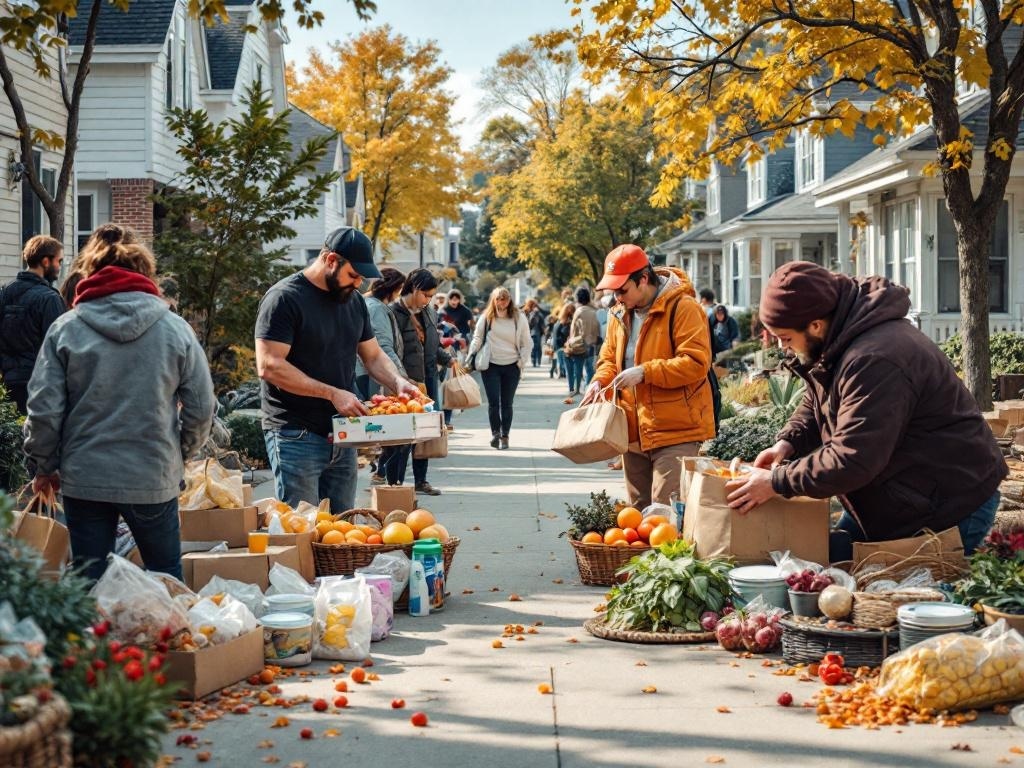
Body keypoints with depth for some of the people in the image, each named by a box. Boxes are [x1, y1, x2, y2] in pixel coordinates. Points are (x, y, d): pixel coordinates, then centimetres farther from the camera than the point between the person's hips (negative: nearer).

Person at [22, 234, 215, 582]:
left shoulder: (65, 328, -3)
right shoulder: (176, 330, -3)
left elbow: (43, 409, -5)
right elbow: (201, 410, -1)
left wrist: (44, 467, 10)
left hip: (84, 479, 0)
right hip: (154, 480, 0)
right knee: (167, 582, 15)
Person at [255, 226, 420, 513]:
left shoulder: (353, 300, 13)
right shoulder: (284, 298, -12)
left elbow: (373, 355, 21)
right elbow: (269, 366, -19)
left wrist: (398, 382, -1)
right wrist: (333, 394, -20)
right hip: (296, 436, -7)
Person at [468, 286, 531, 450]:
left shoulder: (519, 318, 1)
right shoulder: (486, 318, 0)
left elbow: (527, 343, 6)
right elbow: (477, 340, 6)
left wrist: (522, 362, -1)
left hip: (511, 367, 1)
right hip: (490, 366, -1)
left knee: (507, 403, 5)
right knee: (493, 402, -5)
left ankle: (504, 436, 14)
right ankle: (495, 433, 11)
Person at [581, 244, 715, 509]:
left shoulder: (682, 308, -13)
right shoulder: (620, 314, 11)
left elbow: (696, 363, -20)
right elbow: (609, 358, 23)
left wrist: (645, 372, -24)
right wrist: (600, 381, 1)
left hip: (675, 431, -8)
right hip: (634, 430, 8)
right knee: (638, 511, 14)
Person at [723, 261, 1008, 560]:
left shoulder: (875, 361, -32)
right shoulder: (837, 343, 3)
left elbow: (851, 459, -34)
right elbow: (816, 405, 18)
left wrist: (777, 481, -24)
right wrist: (788, 443, -3)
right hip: (891, 501, 11)